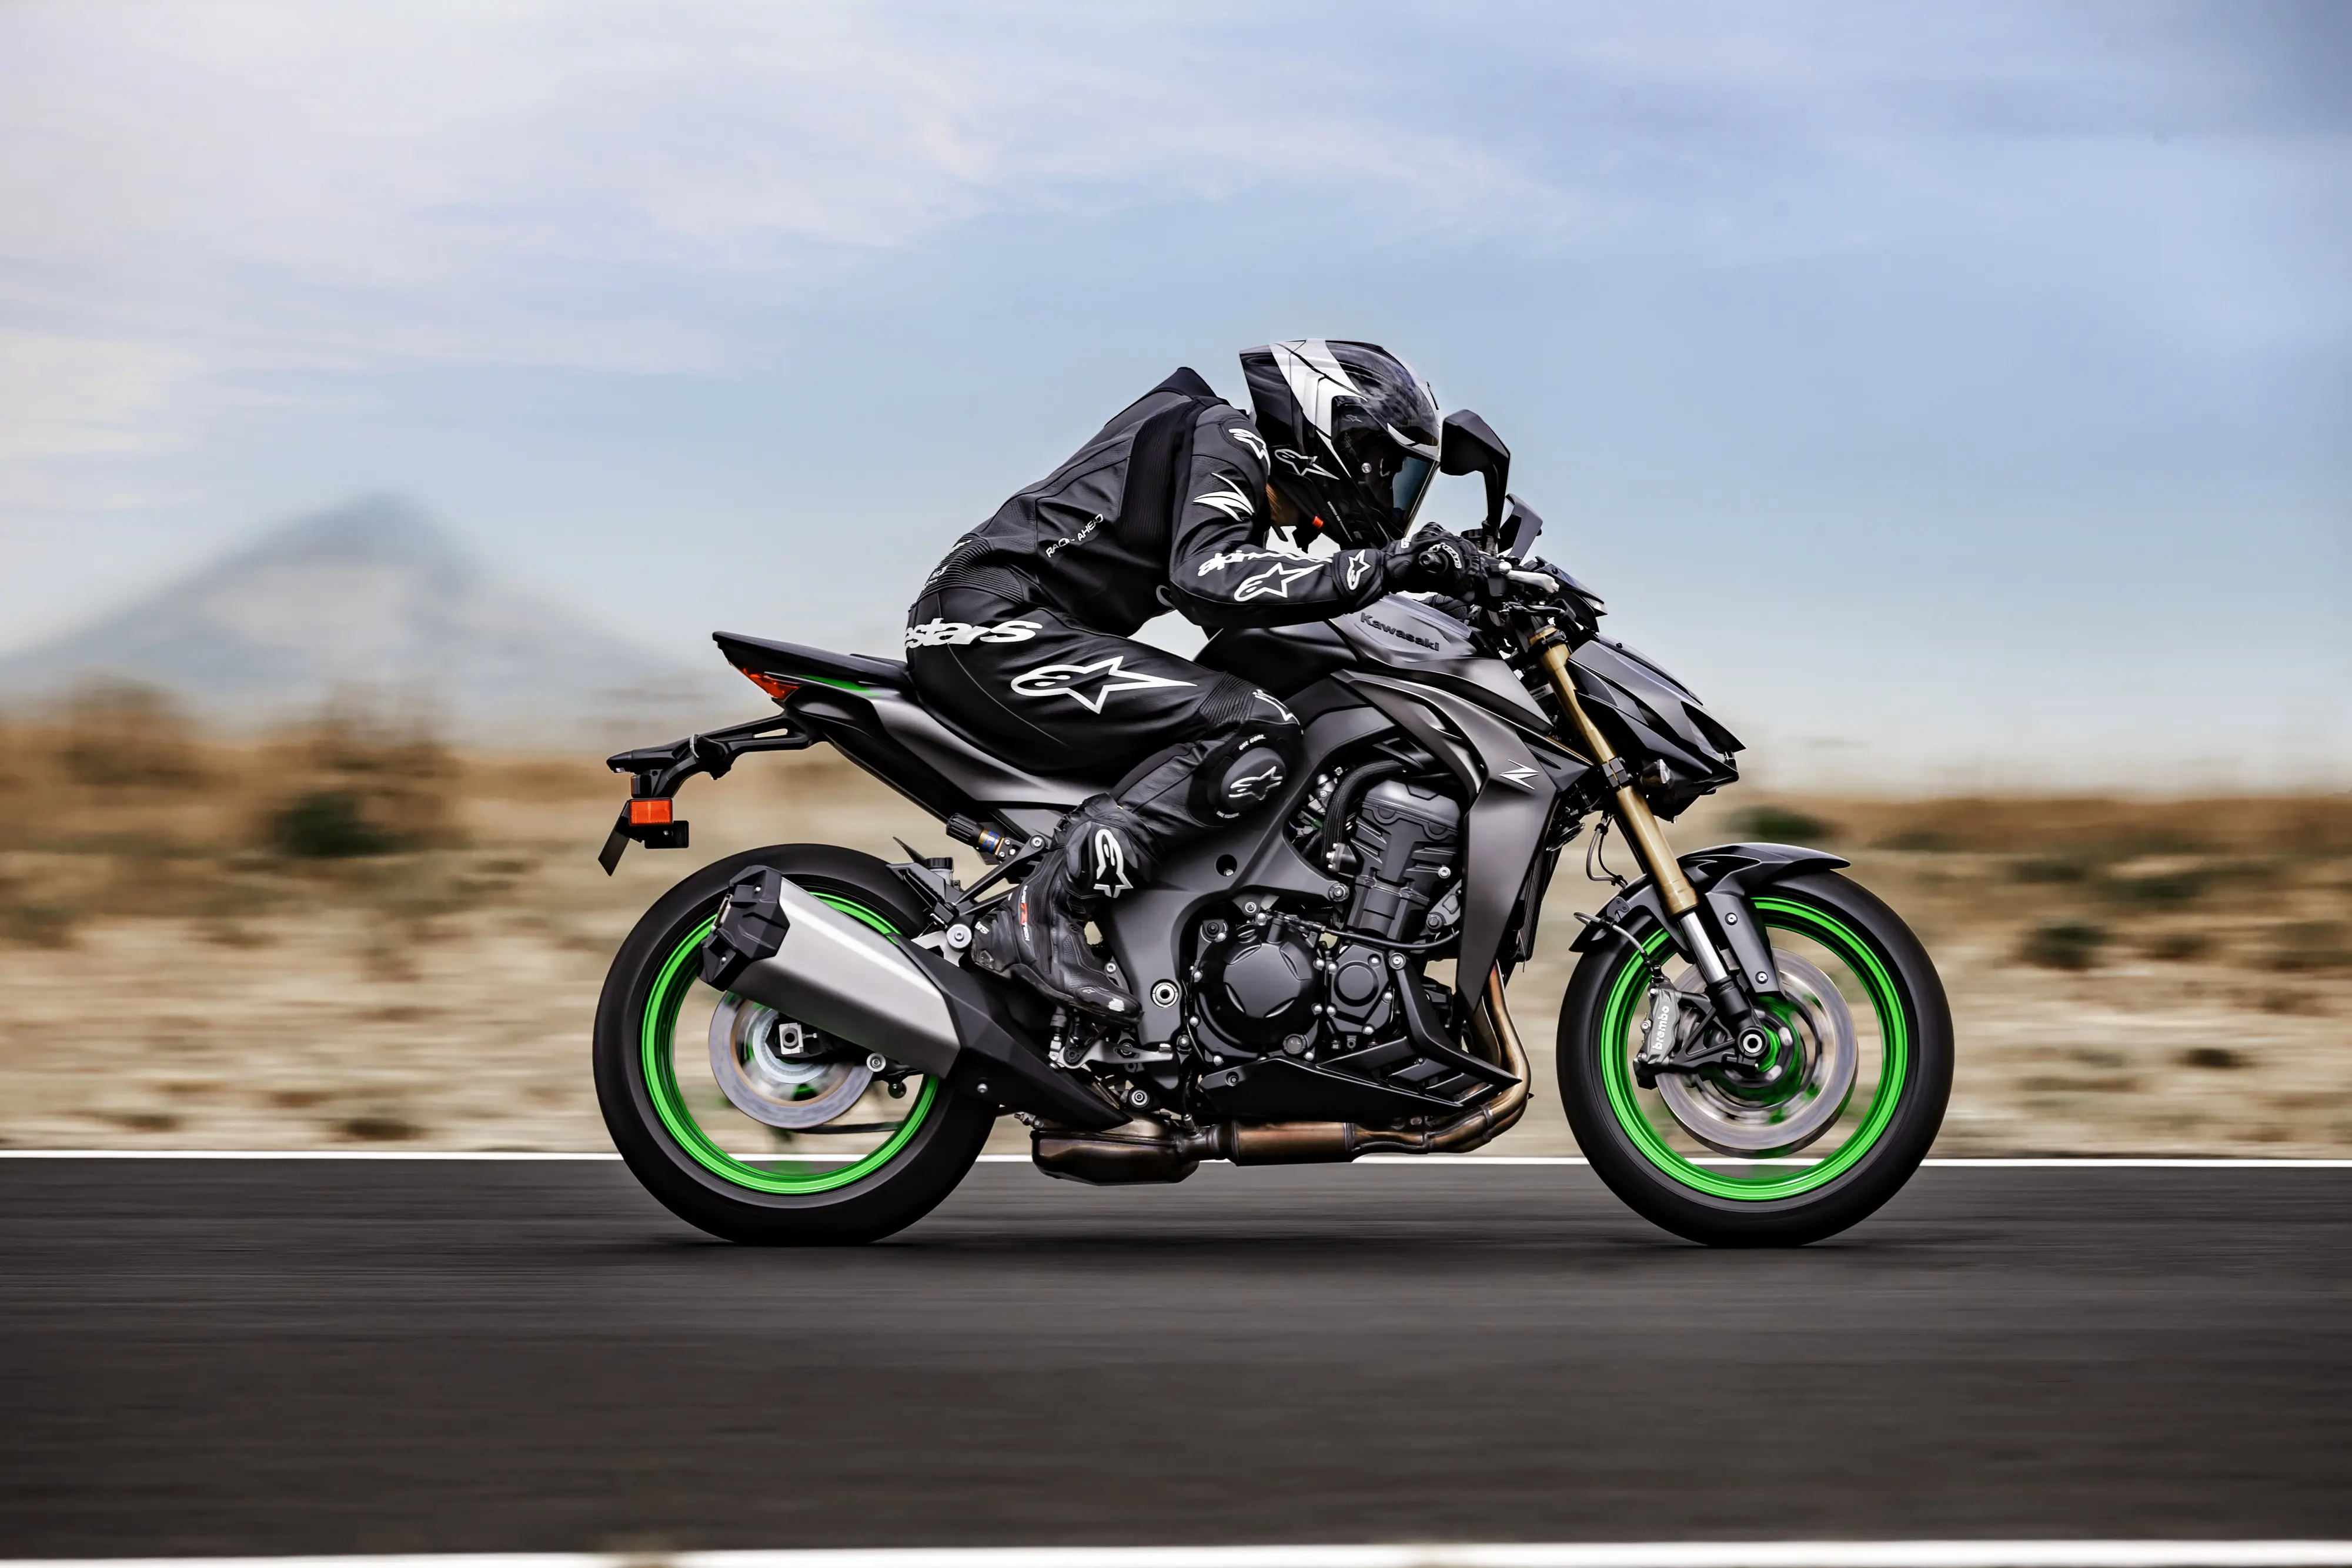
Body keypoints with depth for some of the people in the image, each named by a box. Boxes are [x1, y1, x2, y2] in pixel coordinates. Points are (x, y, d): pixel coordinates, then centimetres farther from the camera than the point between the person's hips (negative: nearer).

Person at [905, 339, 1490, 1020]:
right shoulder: (1222, 434, -5)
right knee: (1256, 732, -18)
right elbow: (1207, 581, -23)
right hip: (995, 624, -11)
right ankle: (1042, 912, -25)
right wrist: (1379, 568, -22)